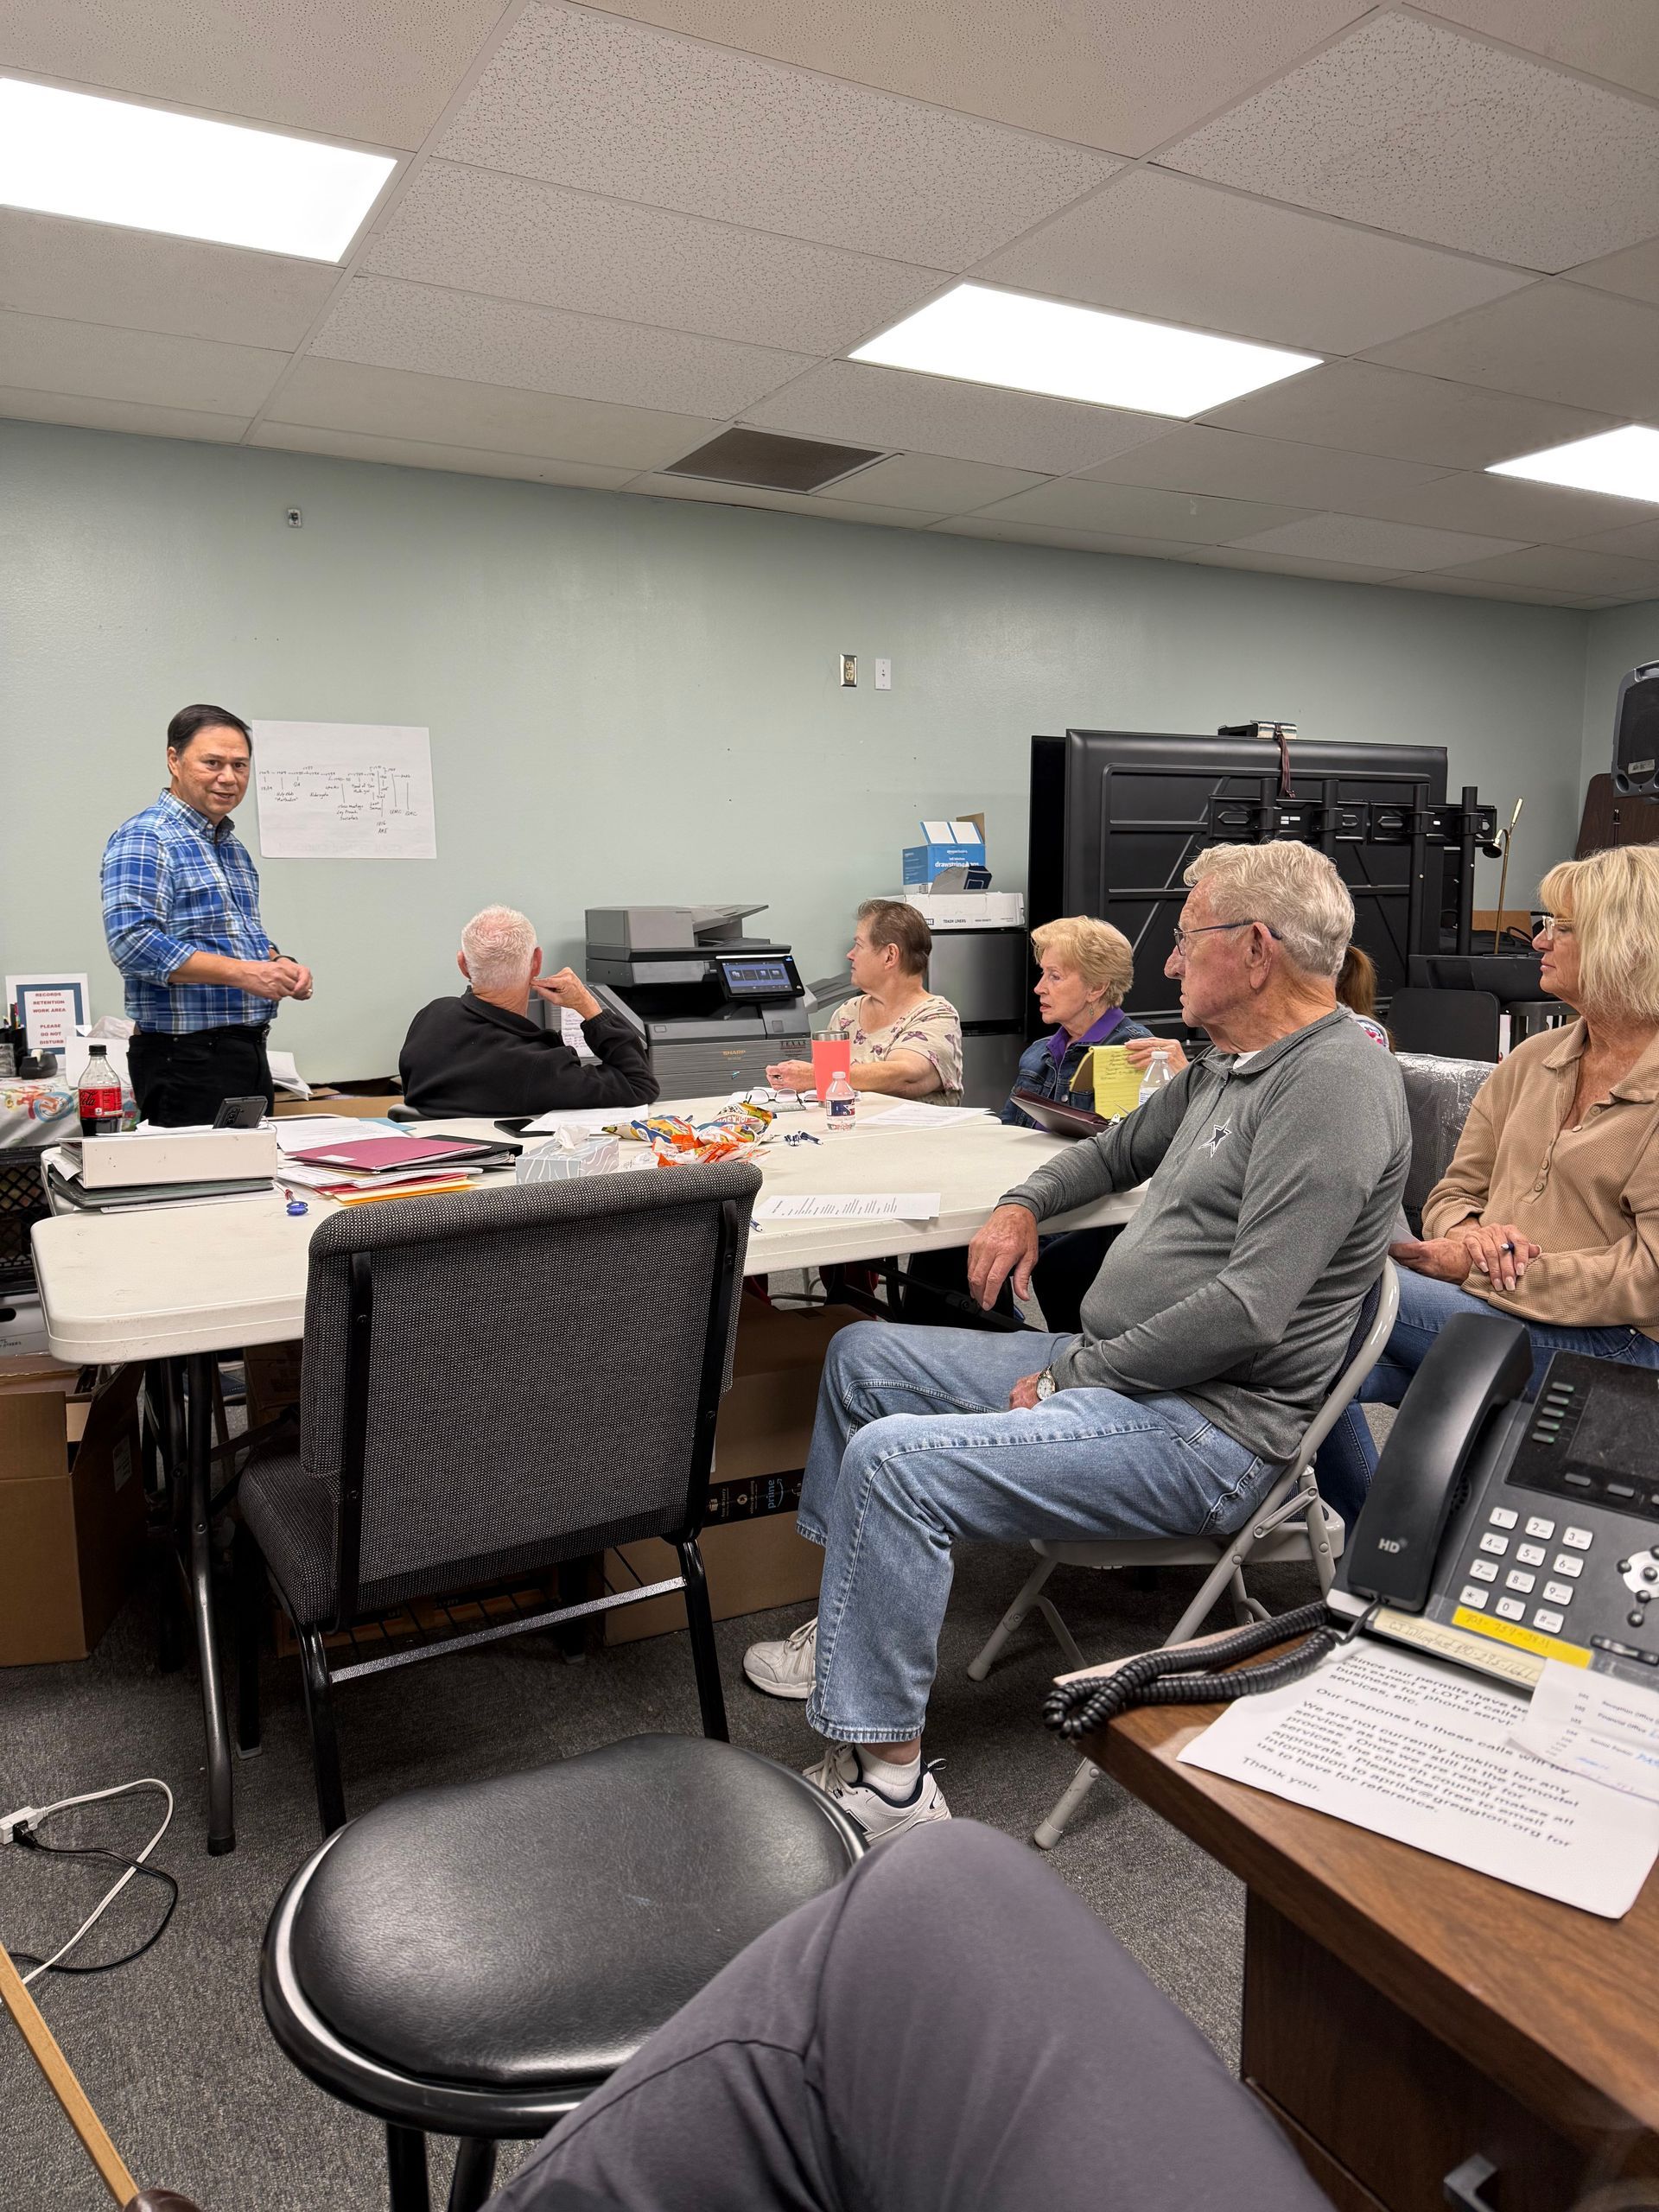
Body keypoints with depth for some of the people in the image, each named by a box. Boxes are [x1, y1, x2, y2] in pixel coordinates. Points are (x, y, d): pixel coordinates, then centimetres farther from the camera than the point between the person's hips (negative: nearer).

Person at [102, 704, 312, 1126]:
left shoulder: (233, 846, 18)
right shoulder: (143, 839, -10)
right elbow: (132, 943, -22)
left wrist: (281, 964, 5)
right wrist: (241, 972, -24)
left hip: (249, 1052, 9)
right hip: (187, 1056, -9)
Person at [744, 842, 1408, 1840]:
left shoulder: (1335, 1083, -18)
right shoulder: (1228, 1068, 13)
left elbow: (1249, 1310, -26)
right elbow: (1121, 1147, 30)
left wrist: (1073, 1372, -17)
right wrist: (1025, 1204, 10)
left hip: (1209, 1433, -11)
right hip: (1111, 1369, 11)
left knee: (893, 1459, -25)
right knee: (864, 1354, 14)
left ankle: (886, 1778, -10)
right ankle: (851, 1633, 24)